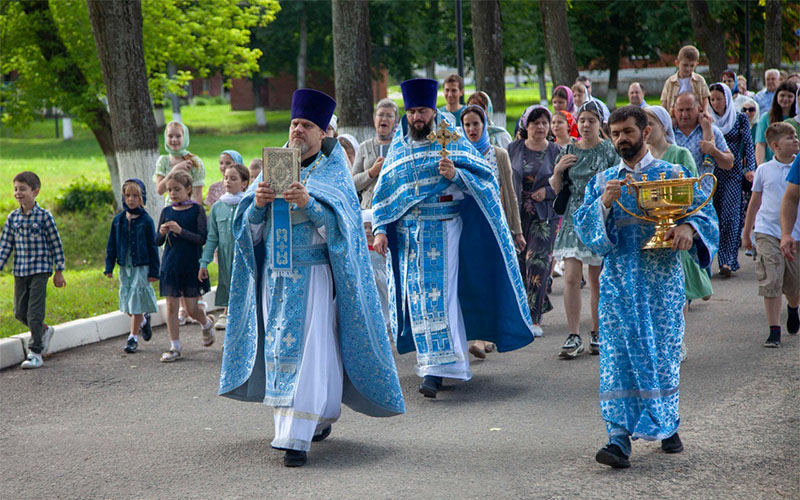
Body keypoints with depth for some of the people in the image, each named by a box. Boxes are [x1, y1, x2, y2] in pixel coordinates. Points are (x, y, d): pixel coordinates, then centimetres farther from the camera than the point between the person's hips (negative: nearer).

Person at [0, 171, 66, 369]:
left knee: (34, 312, -8)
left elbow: (56, 245, -2)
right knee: (20, 312, 10)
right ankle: (44, 331, 35)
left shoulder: (44, 216, -6)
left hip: (40, 270, -5)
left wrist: (59, 271, -2)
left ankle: (36, 353, -1)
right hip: (20, 271, 5)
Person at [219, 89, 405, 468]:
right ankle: (320, 418, 24)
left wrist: (309, 202, -30)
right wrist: (258, 203, -15)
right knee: (278, 347, 7)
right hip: (275, 275, 5)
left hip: (313, 275, -5)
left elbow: (338, 223, -13)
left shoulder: (333, 171, 1)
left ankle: (297, 437, -13)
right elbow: (250, 228, 6)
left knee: (306, 348, -11)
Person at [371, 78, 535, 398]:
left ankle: (436, 369, -13)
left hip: (443, 230, -4)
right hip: (408, 233, 4)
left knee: (438, 295, -11)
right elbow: (385, 190, 14)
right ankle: (432, 361, 15)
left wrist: (456, 174, -21)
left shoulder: (452, 140, 0)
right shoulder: (399, 147, 11)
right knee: (418, 297, 4)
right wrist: (380, 229, 5)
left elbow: (485, 177, -3)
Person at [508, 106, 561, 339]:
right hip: (517, 214, 2)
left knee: (538, 263, -11)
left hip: (545, 215, -2)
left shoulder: (556, 152, 2)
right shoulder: (514, 149, 6)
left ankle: (534, 319, -8)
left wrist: (547, 192, -10)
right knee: (519, 263, 4)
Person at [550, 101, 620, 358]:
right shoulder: (568, 151, 7)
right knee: (571, 278, -8)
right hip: (574, 218, 2)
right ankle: (574, 337, -6)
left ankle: (597, 334, 16)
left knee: (597, 280, 3)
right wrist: (558, 170, -5)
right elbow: (557, 190, 12)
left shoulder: (609, 151, 0)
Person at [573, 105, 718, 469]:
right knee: (618, 356, -8)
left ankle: (668, 426, 25)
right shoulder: (602, 182, 11)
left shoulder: (673, 175, 5)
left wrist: (688, 226, -24)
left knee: (662, 354, 6)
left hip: (661, 280, -1)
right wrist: (604, 203, -16)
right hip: (619, 282, 1)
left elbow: (704, 210, -2)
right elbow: (583, 226, 2)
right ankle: (620, 438, -12)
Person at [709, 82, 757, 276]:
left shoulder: (740, 119, 3)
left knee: (730, 215, -11)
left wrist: (750, 168, -10)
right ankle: (726, 260, 7)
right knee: (715, 215, 0)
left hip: (733, 173, -2)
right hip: (712, 173, 2)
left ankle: (728, 260, -11)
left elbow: (748, 144, 1)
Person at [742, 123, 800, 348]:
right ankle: (774, 331, -4)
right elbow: (755, 202, 13)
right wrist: (746, 233, 17)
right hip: (767, 232, -1)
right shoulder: (764, 170, 3)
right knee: (771, 281, -10)